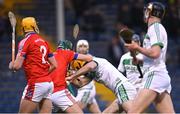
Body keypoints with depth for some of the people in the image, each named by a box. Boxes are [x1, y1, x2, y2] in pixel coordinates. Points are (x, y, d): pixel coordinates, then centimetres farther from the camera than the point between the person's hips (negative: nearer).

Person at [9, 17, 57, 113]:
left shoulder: (25, 41, -6)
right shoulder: (43, 42, 14)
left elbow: (17, 66, -11)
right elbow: (54, 65, 15)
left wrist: (11, 65, 11)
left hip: (36, 84, -7)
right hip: (49, 83, 7)